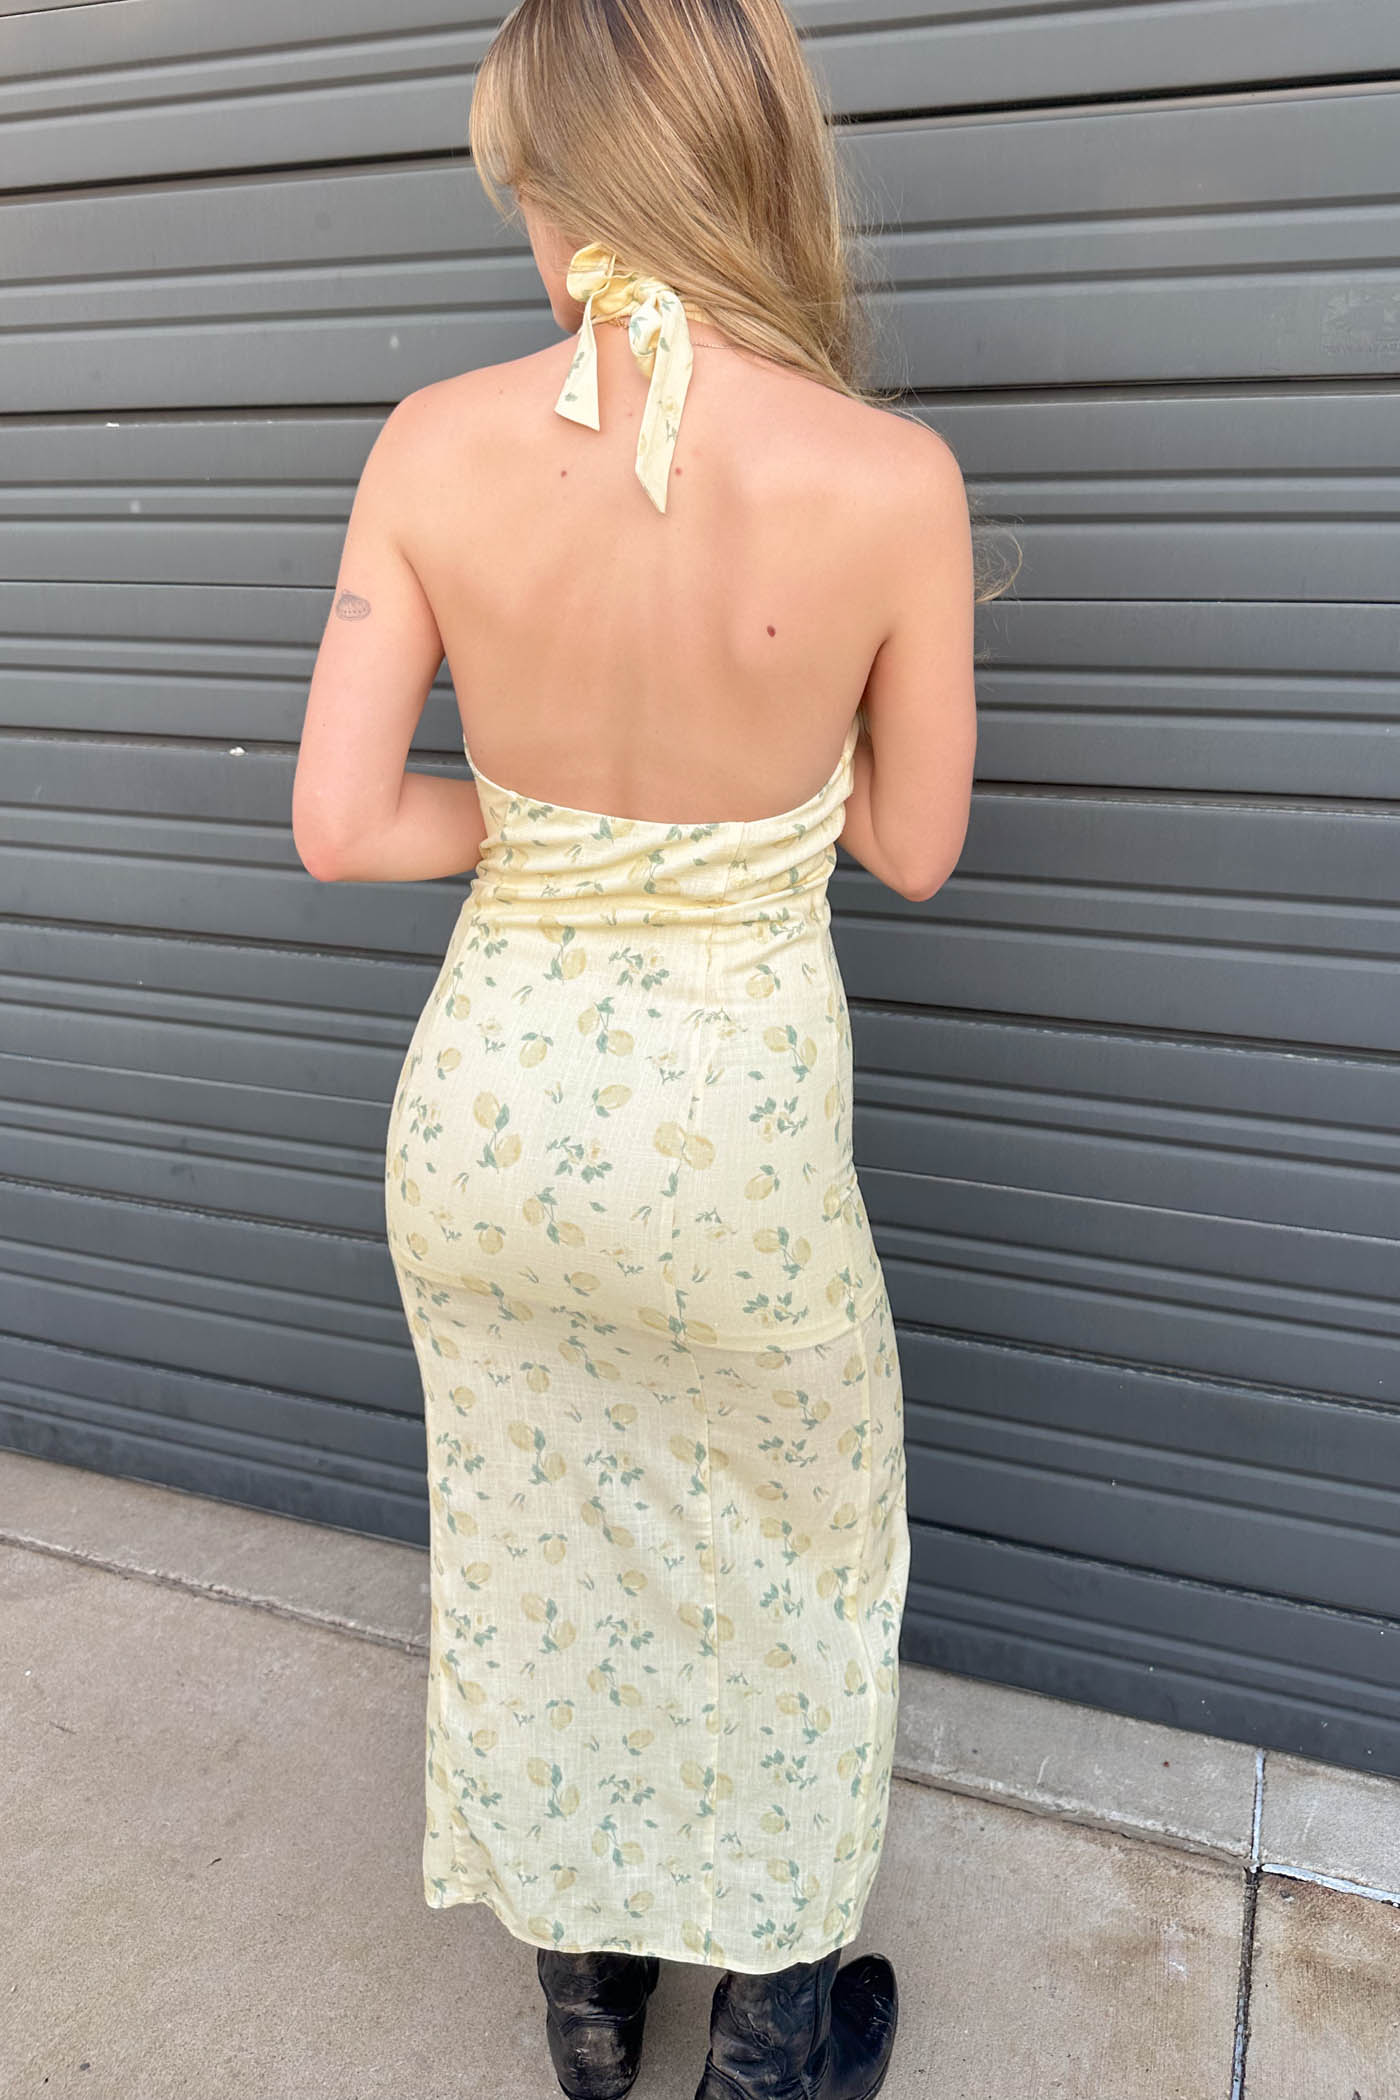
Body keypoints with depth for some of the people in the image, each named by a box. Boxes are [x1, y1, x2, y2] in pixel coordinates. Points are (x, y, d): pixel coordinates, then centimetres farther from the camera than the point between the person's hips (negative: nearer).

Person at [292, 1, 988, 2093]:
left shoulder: (433, 447, -11)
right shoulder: (891, 475, -15)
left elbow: (340, 827, -9)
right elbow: (913, 848, -5)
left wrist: (554, 813, 5)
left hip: (489, 1101, 3)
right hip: (732, 1133, -2)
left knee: (530, 1551, 26)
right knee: (798, 1557, 26)